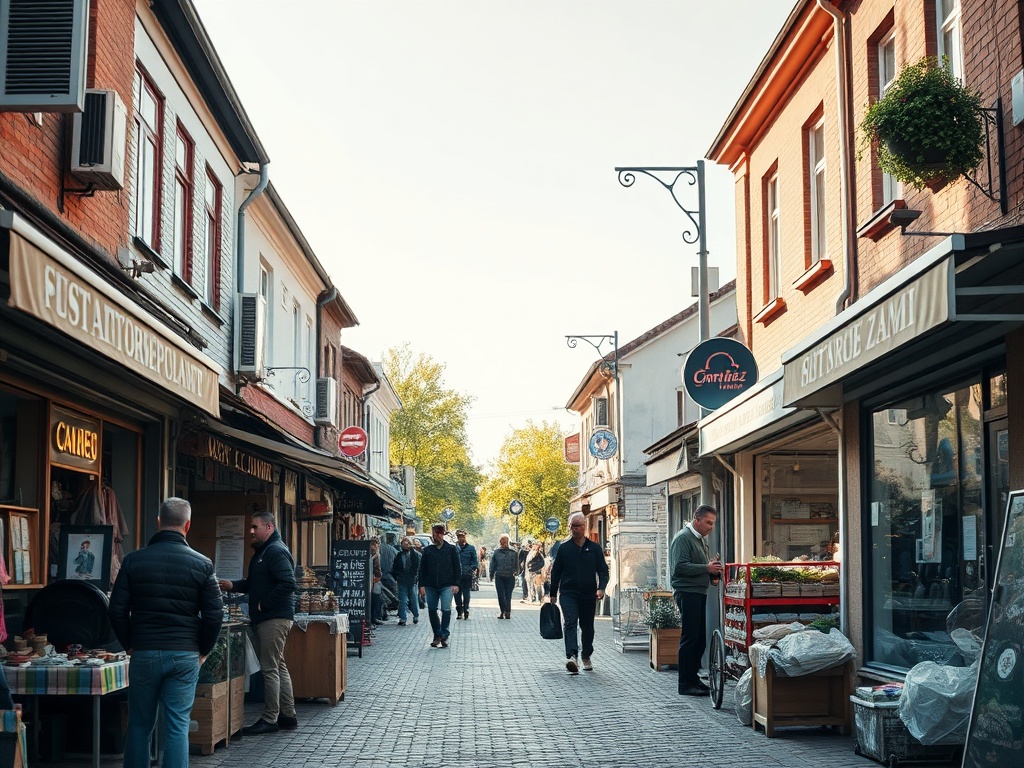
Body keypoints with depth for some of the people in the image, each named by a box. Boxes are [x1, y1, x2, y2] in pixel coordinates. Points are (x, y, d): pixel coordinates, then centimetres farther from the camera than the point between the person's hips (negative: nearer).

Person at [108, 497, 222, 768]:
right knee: (177, 727, 3)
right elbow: (214, 614, -4)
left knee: (140, 725, 11)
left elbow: (116, 611, -1)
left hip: (144, 654, 1)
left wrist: (129, 644, 13)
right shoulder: (202, 564, -2)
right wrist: (203, 650, 10)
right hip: (185, 655, -1)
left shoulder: (134, 560, -1)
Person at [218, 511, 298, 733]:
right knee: (277, 666, 14)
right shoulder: (262, 552, 19)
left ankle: (270, 719, -1)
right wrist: (233, 586, 9)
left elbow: (288, 584, -25)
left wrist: (264, 604, -19)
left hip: (275, 618, -11)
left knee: (270, 668, -7)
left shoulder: (276, 551, -15)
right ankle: (288, 716, 21)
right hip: (265, 619, 11)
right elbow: (254, 583, 26)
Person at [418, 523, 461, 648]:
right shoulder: (427, 550, 9)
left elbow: (457, 567, 4)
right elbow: (422, 569, 9)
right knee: (432, 611, 6)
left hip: (447, 586, -3)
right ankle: (437, 636, 18)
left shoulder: (451, 549, 4)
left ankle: (444, 634, -4)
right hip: (431, 586, 3)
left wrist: (455, 584, -3)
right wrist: (422, 585, 2)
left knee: (446, 609, -16)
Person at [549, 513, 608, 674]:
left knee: (587, 626, 12)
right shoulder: (564, 548, 5)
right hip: (568, 593, -2)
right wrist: (553, 594, 7)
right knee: (570, 623, -19)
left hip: (589, 594, 2)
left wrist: (601, 588, -11)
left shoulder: (594, 548, 6)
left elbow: (603, 570, 6)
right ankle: (572, 656, -31)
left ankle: (586, 657, 29)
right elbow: (555, 572, 10)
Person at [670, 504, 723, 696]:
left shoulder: (702, 539, 20)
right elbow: (680, 566, -21)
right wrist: (706, 568, -21)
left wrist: (714, 571, 9)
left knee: (700, 638, 12)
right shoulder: (683, 538, -11)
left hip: (699, 593, 10)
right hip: (687, 592, -10)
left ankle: (693, 677, 21)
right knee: (689, 638, -8)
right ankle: (685, 684, -4)